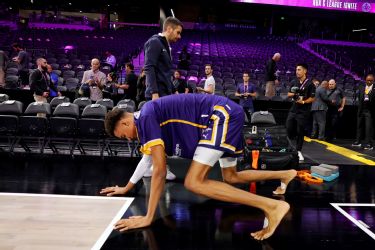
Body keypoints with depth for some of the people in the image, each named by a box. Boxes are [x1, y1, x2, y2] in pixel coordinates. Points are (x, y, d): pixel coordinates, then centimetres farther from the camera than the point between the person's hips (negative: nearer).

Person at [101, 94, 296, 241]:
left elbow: (159, 170, -17)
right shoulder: (151, 117, 17)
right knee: (230, 178, 26)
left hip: (222, 113, -10)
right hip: (229, 115, 10)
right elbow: (148, 157, 32)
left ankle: (272, 206, -25)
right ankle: (286, 174, 41)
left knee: (194, 182, -19)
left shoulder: (145, 117, -12)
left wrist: (148, 218, -12)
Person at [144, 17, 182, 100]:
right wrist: (154, 93, -24)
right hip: (158, 94, -9)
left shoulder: (166, 46, 22)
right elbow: (149, 69, -16)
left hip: (166, 93, 9)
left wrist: (173, 91, 21)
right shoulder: (154, 42, -5)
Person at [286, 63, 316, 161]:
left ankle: (298, 151, 11)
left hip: (303, 112, -5)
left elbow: (312, 98, -8)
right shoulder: (294, 82, 10)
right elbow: (289, 94, 16)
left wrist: (303, 102, -23)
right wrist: (293, 94, -6)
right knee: (289, 129, 5)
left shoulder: (310, 84, -7)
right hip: (293, 110, 5)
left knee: (300, 131, 0)